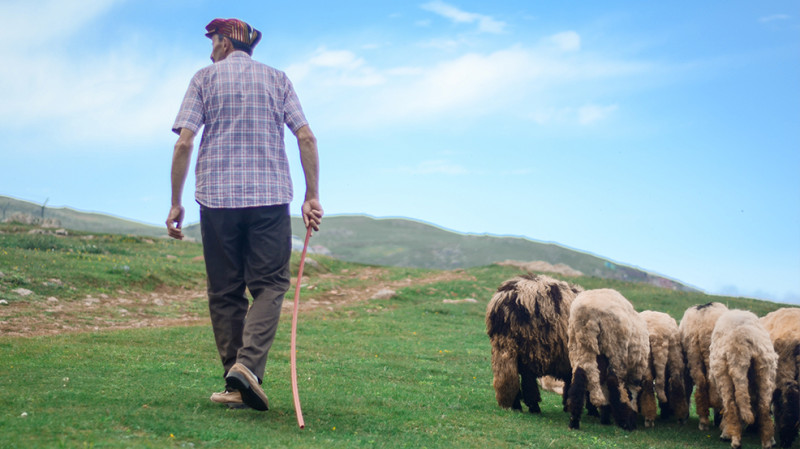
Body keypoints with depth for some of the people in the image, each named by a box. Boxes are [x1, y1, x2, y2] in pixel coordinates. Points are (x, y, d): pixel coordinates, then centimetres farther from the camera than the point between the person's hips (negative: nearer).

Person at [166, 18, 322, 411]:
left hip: (217, 197, 0)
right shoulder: (277, 79, 13)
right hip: (270, 196, 0)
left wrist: (176, 202, 3)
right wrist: (312, 196, 6)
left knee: (225, 292, 7)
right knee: (270, 284, 2)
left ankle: (235, 385, 5)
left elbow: (184, 143, -1)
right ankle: (248, 364, -19)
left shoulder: (205, 78, 9)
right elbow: (306, 138, 3)